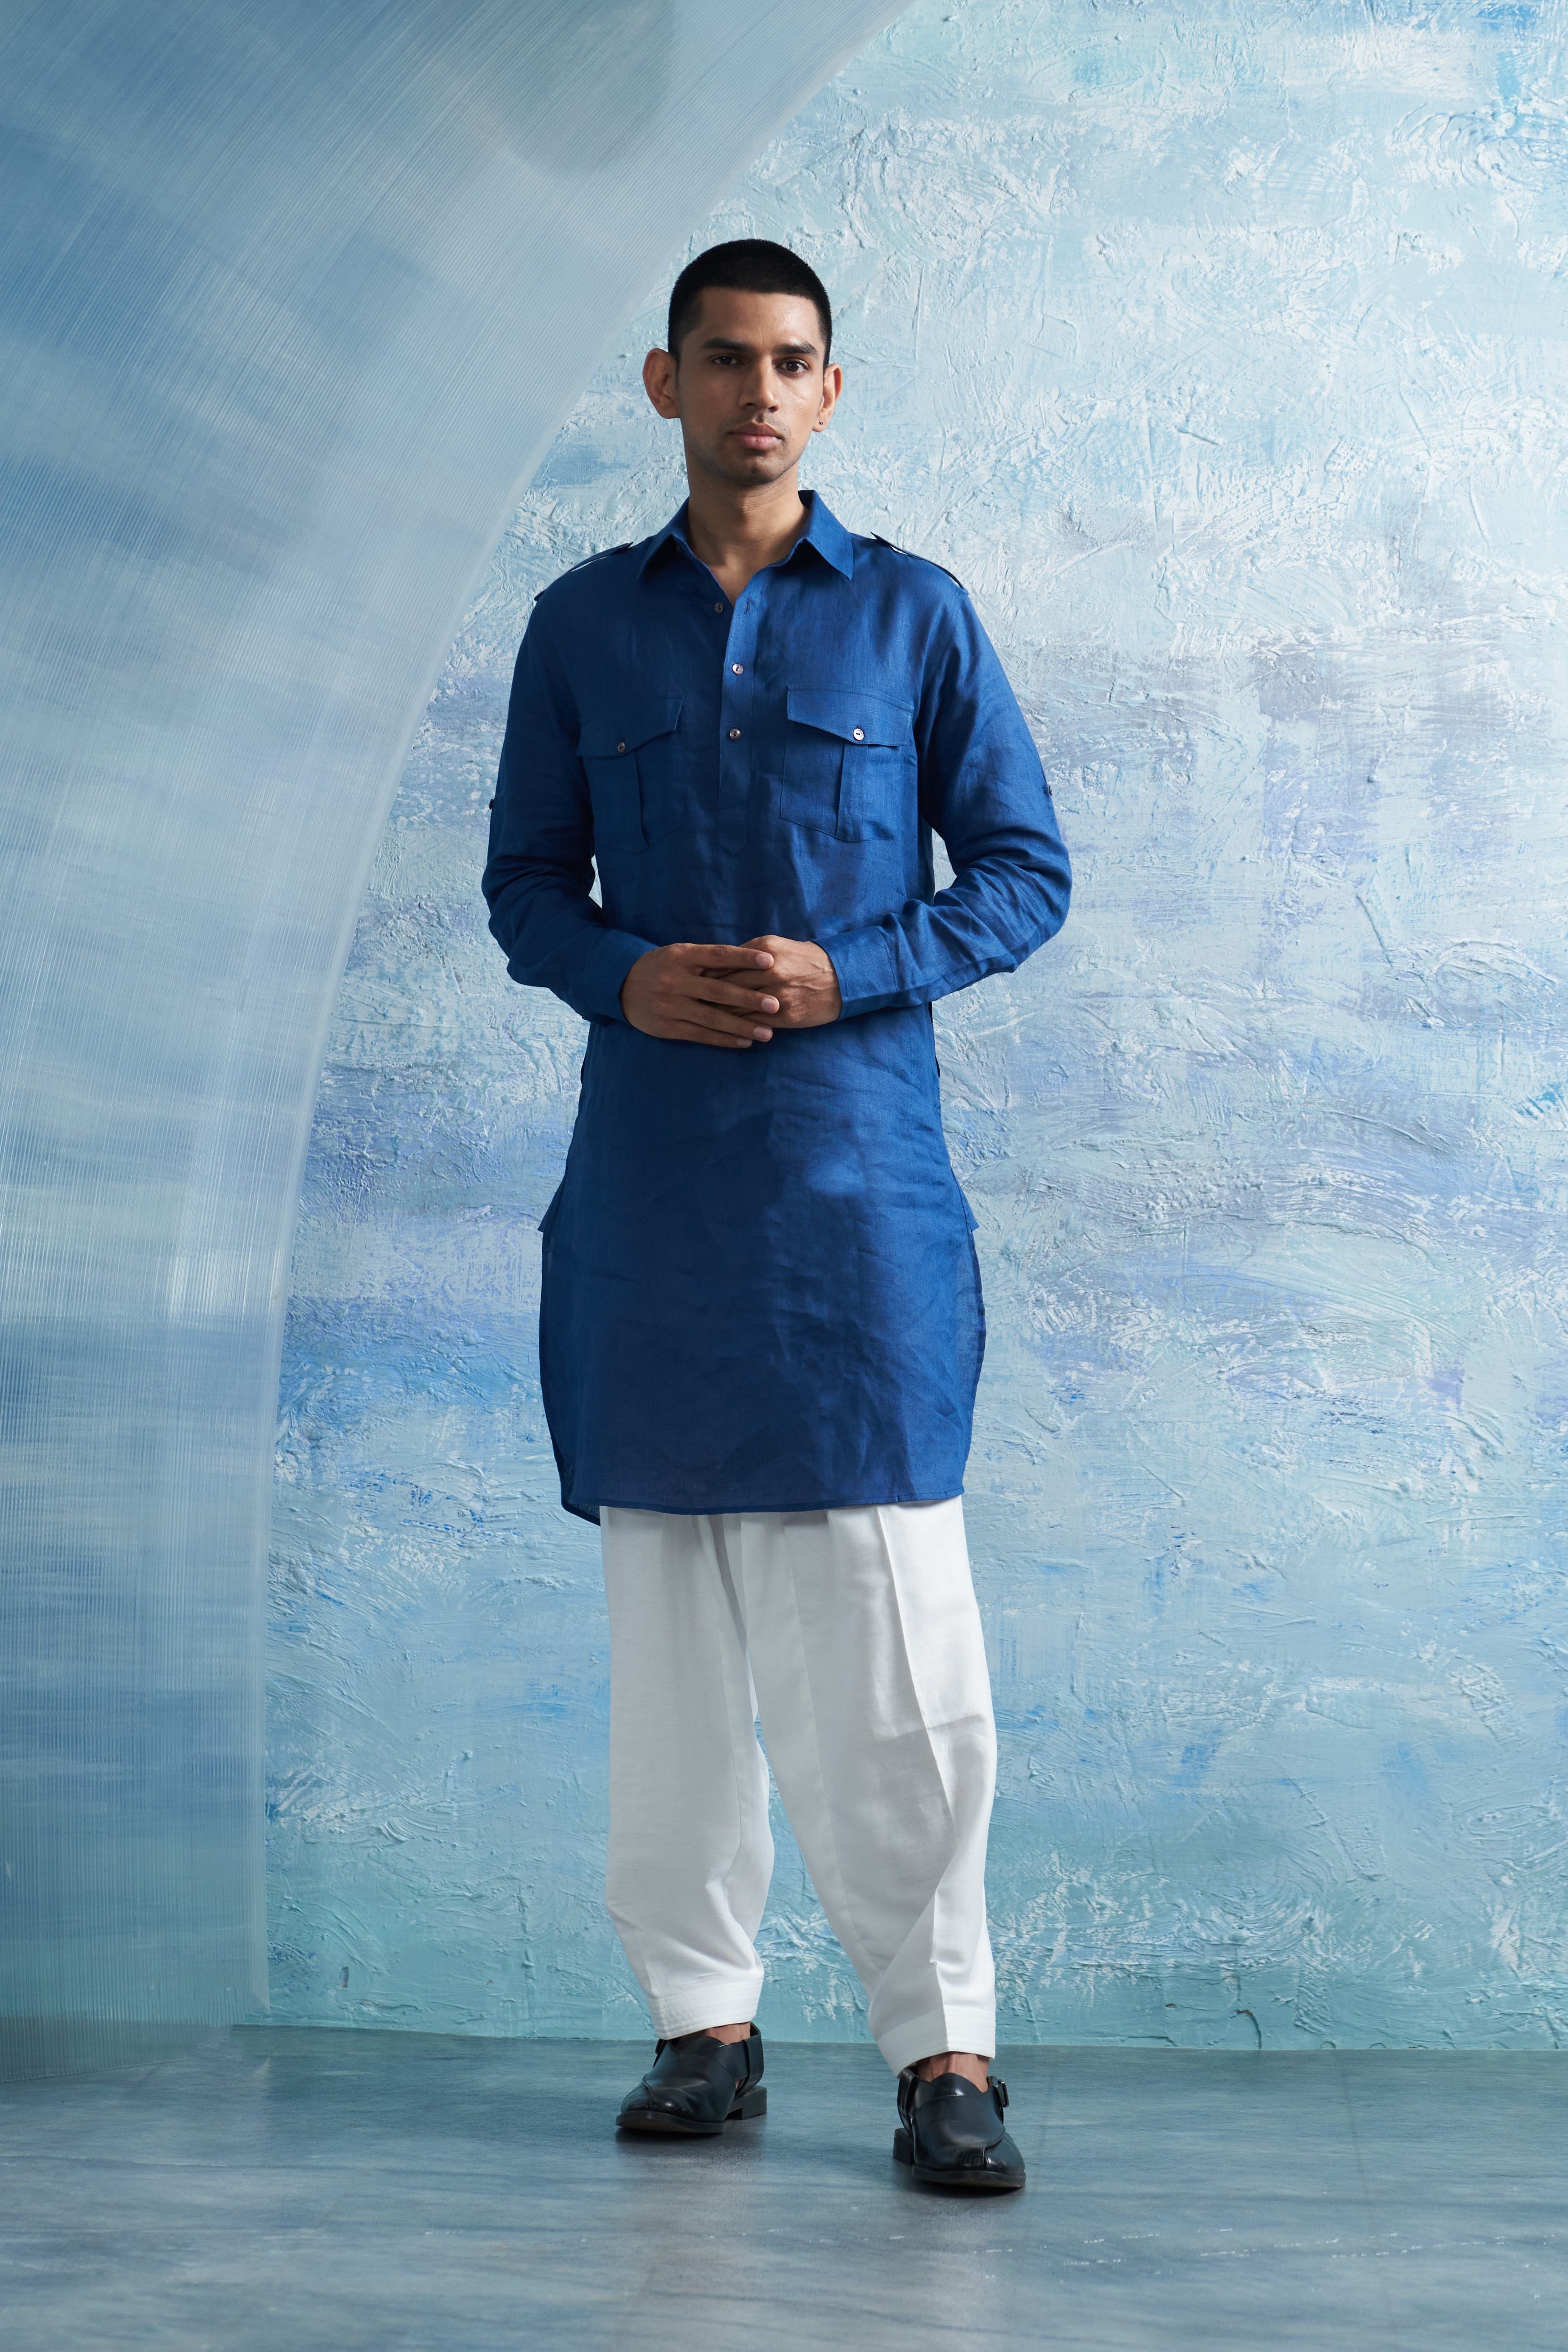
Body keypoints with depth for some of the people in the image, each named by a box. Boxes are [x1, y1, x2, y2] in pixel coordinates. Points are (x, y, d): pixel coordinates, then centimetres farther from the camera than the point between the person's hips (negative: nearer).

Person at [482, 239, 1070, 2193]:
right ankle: (701, 2015, 18)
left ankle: (943, 2047, 4)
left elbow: (1027, 871, 5)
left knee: (888, 1628, -6)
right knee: (670, 1618, 6)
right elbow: (524, 879, 14)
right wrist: (622, 974, -7)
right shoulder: (583, 624, 10)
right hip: (647, 1172, 2)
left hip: (856, 1171, -2)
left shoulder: (912, 613, 5)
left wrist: (849, 973, -11)